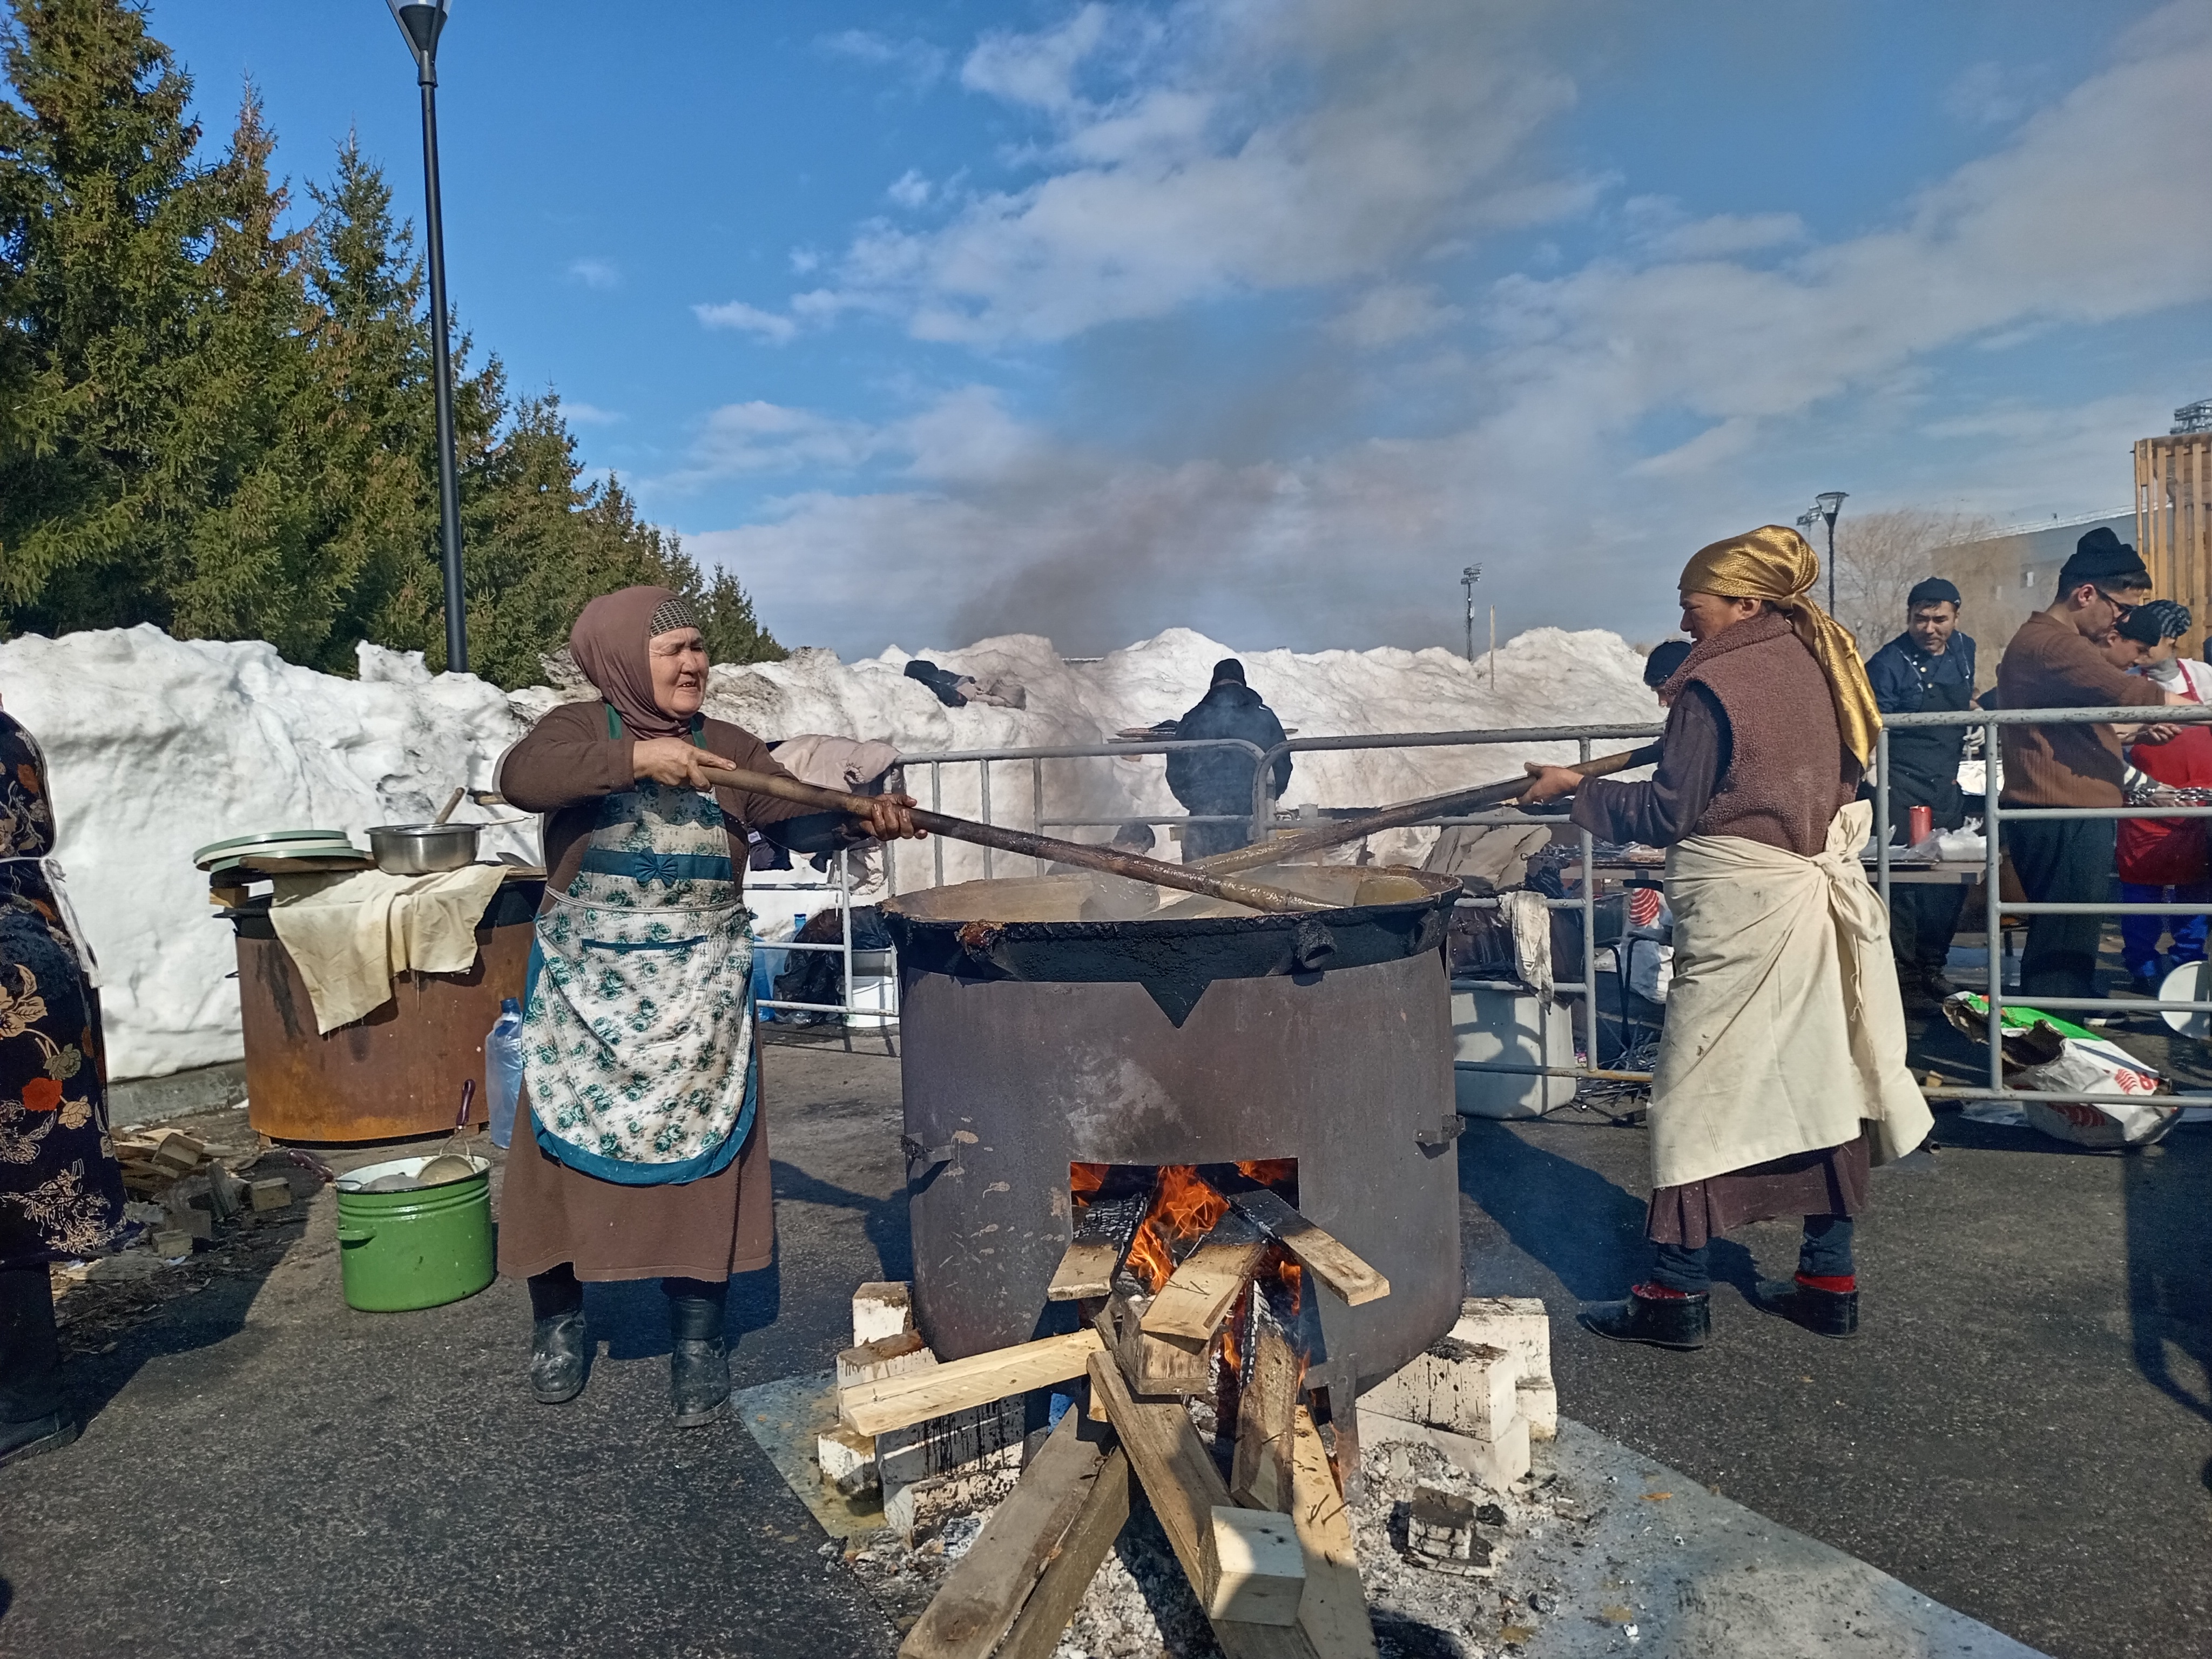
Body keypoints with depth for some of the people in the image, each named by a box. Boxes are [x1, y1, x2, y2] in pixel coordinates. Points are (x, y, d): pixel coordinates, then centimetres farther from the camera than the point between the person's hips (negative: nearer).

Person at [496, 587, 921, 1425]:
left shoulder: (728, 748, 5)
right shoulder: (577, 729, -1)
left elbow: (797, 819, -7)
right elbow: (521, 777, -22)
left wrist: (860, 817, -28)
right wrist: (636, 759, -32)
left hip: (696, 997, 1)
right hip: (585, 991, -1)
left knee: (698, 1153, 3)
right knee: (570, 1150, 7)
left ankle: (697, 1337, 18)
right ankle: (558, 1321, 30)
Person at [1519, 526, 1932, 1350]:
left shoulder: (1714, 686, -14)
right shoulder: (1811, 663, 10)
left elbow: (1665, 814, -12)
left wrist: (1576, 789, -1)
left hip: (1744, 911, -9)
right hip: (1820, 897, 9)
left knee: (1696, 1095, -1)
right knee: (1821, 1081, 13)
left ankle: (1677, 1295, 6)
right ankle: (1829, 1280, 23)